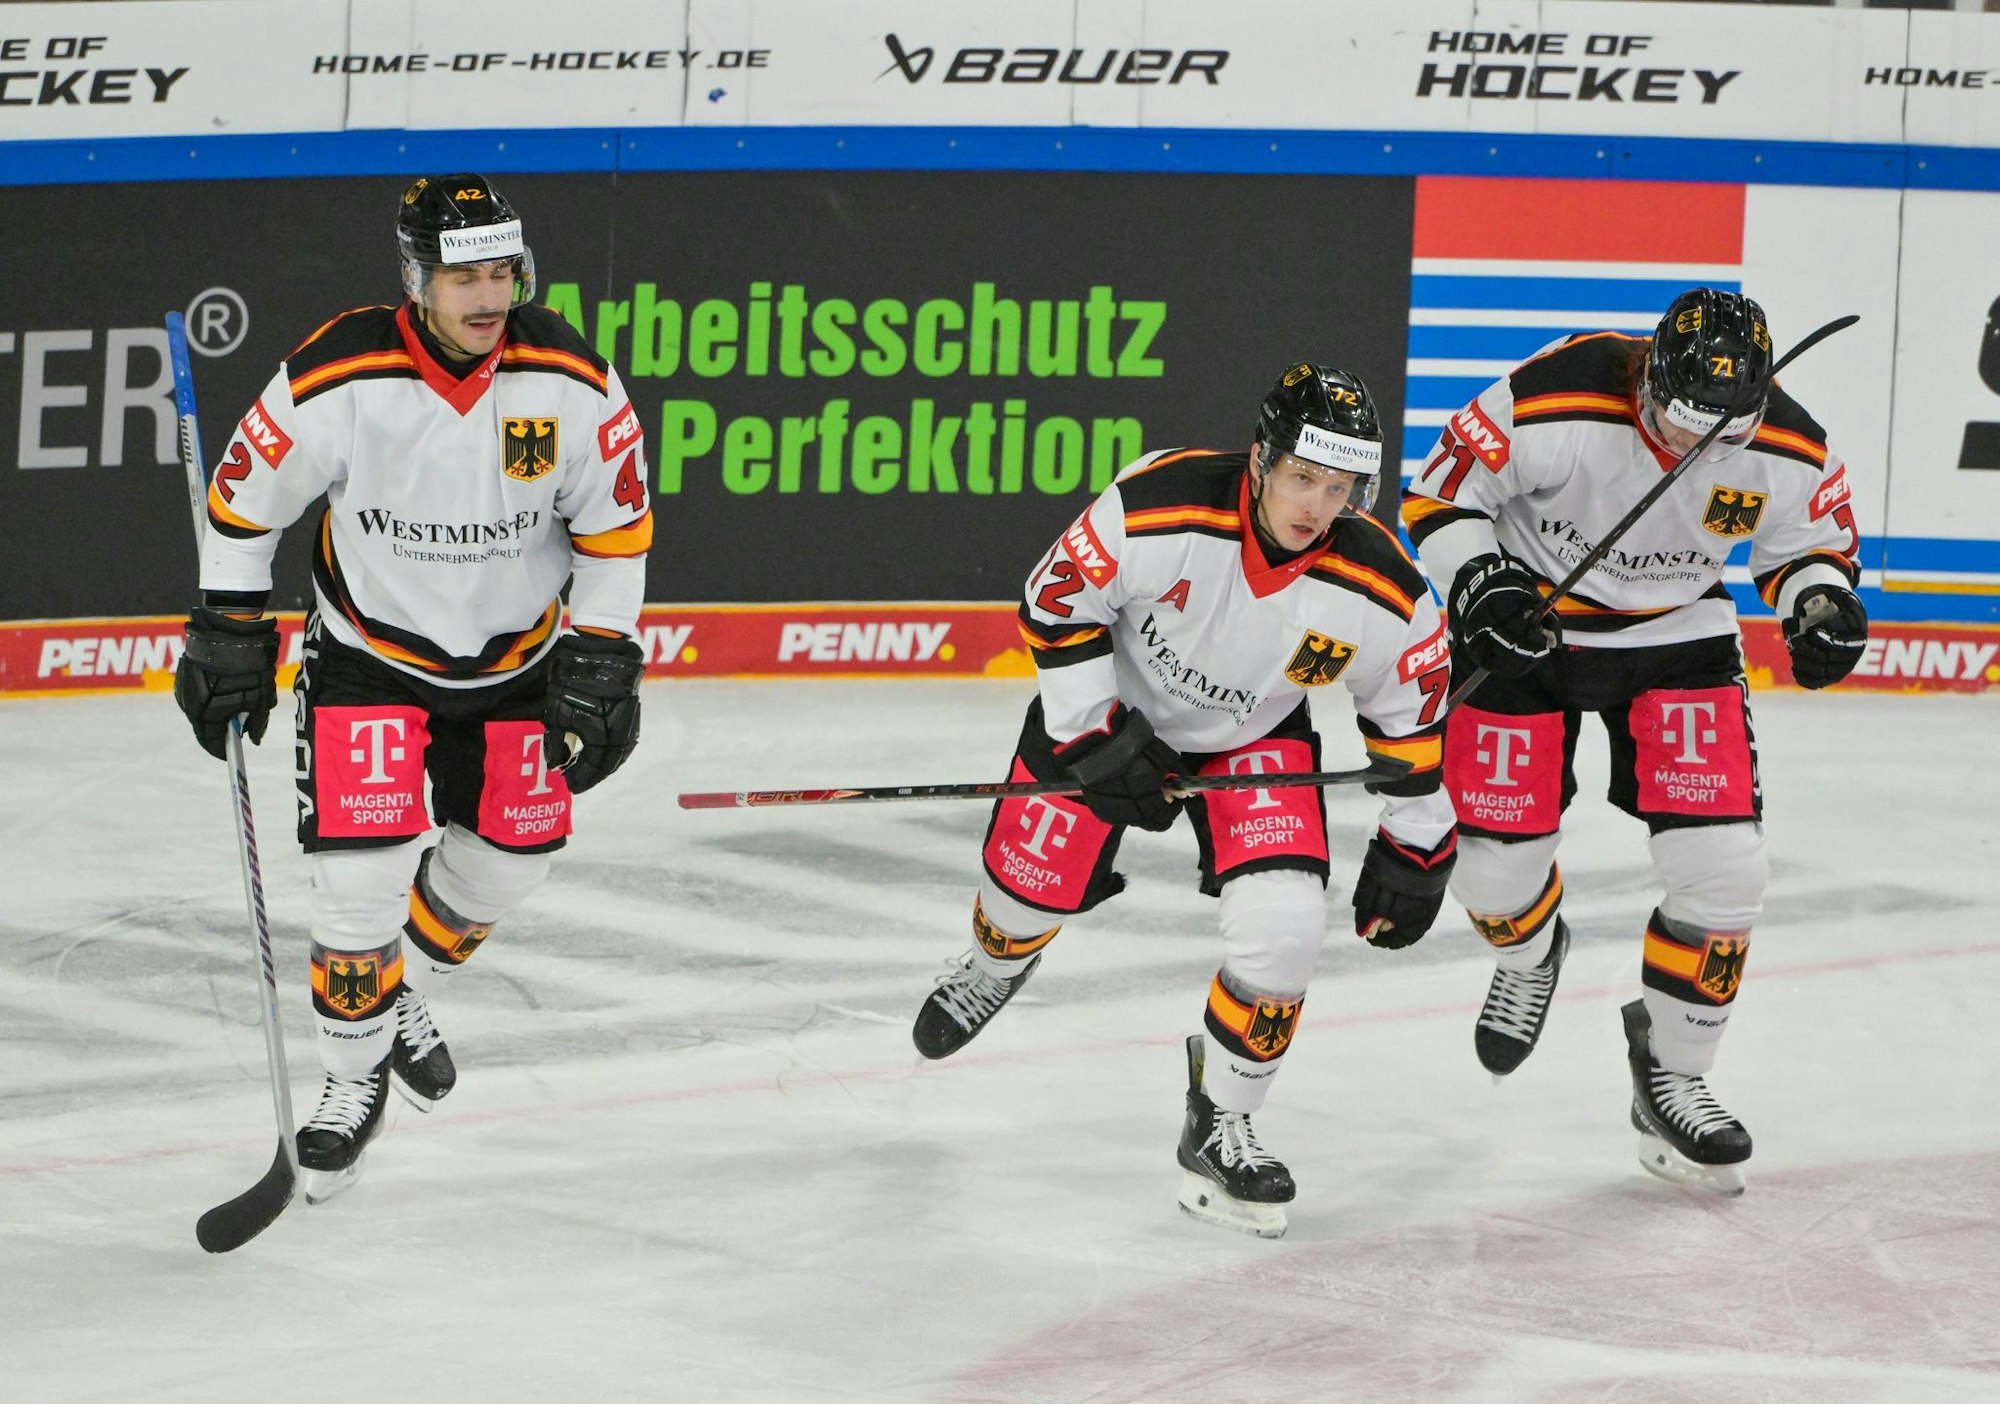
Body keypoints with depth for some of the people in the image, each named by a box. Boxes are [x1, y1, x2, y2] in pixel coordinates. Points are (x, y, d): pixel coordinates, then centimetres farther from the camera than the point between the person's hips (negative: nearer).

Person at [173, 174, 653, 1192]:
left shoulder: (570, 382, -19)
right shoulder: (335, 380, -25)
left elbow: (617, 524, -5)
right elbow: (243, 497, -10)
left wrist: (600, 661, -6)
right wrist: (228, 634, -6)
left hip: (516, 653, 3)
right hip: (369, 651, -3)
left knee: (511, 854, 11)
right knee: (363, 869, -12)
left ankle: (407, 994, 39)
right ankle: (355, 1071, 10)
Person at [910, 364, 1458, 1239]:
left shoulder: (1381, 596, -26)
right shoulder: (1157, 509, -33)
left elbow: (1413, 718, -8)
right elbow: (1056, 605, -18)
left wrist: (1413, 854, 0)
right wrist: (1096, 739, -18)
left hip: (1254, 738, 1)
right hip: (1113, 701, -1)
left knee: (1285, 925, -18)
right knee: (1038, 884, 8)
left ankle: (1220, 1125, 4)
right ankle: (996, 964, 49)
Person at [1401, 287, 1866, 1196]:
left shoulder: (1789, 452, -18)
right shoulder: (1554, 402, -30)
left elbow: (1808, 542, 3)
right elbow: (1440, 492, -16)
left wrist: (1822, 601, -18)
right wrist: (1479, 585, -30)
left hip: (1677, 638, 2)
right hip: (1523, 623, -2)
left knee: (1722, 866, -9)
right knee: (1493, 860, -3)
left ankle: (1671, 1072, 12)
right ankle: (1529, 957, 36)